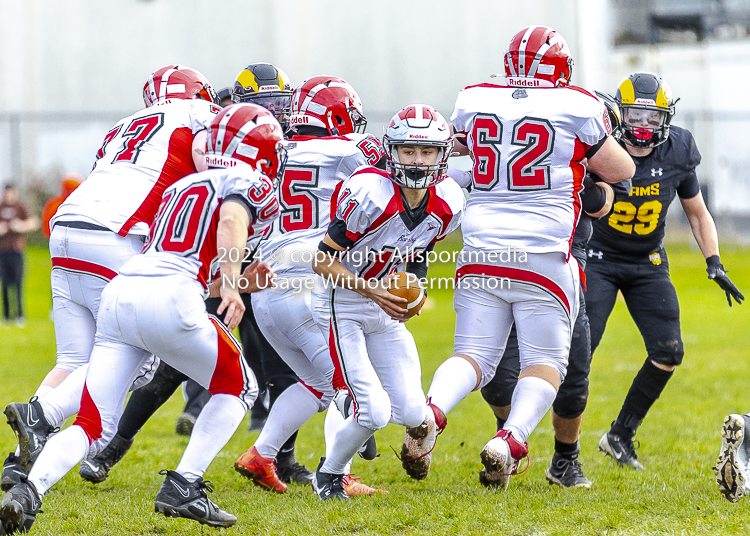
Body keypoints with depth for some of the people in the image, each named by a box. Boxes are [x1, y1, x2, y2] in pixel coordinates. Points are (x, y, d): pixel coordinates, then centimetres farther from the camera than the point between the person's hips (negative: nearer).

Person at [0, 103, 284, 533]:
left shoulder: (181, 188, 33)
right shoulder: (251, 182, 10)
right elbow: (231, 219, -14)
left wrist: (238, 282, 39)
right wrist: (232, 284, -24)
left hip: (119, 290, 6)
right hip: (168, 300, -6)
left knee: (95, 427, 6)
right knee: (238, 388, 17)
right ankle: (183, 488, 5)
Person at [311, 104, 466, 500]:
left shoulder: (448, 206, -8)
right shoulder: (371, 195, -27)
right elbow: (322, 260, -20)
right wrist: (372, 291, -27)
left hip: (387, 309, 6)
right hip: (341, 307, -6)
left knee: (412, 414, -4)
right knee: (374, 412, -16)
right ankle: (329, 475, 10)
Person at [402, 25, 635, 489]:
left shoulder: (473, 102, 6)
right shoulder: (575, 108, -4)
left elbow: (457, 146, 29)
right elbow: (621, 172, 8)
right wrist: (596, 134, 24)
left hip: (481, 254, 3)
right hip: (543, 255, -3)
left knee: (475, 356, 9)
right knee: (546, 361, 6)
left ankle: (431, 412, -18)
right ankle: (511, 440, -16)